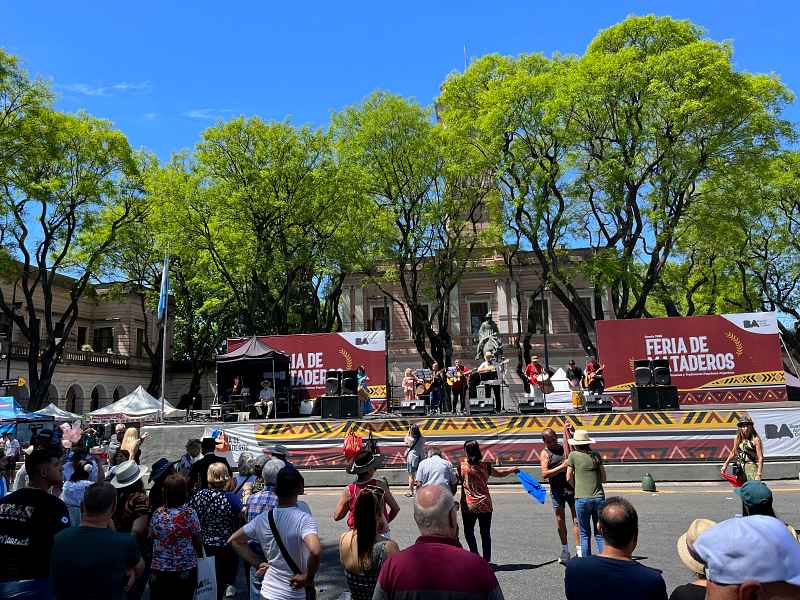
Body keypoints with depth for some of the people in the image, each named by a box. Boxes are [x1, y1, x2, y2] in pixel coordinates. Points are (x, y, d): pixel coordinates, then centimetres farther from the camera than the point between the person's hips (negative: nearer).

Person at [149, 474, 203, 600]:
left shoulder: (157, 514, -7)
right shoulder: (190, 513, -13)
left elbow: (151, 538, 1)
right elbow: (197, 541, -7)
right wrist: (200, 556, 9)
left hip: (160, 569, 2)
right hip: (186, 569, -2)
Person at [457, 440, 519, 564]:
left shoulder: (462, 465, -11)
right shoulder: (485, 465, -5)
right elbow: (499, 473, 8)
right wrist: (513, 469, 25)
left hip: (468, 505, -2)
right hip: (485, 504, 2)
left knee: (469, 531, 13)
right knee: (485, 533, 13)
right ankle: (486, 560, 19)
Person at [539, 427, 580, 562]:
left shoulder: (564, 448, 11)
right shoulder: (545, 453, 0)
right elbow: (545, 474, -10)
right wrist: (562, 467, -19)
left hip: (572, 487, 2)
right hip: (557, 489, -2)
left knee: (576, 518, -3)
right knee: (560, 520, 6)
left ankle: (579, 550, -1)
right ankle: (565, 550, 19)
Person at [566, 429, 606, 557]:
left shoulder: (573, 455, -2)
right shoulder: (596, 455, 7)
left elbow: (569, 478, 3)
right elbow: (604, 478, 9)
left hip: (582, 498, -3)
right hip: (599, 497, 3)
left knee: (584, 534, 9)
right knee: (600, 534, 11)